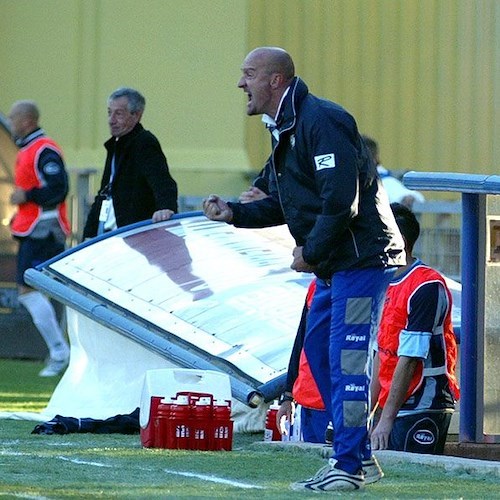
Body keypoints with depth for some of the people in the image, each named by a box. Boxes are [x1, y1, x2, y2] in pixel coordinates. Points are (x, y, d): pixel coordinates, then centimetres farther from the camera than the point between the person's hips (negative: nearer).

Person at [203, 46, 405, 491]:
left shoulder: (322, 121, -17)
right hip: (335, 265, 11)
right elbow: (282, 205, 21)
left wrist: (309, 253, -15)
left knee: (345, 360, -11)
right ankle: (355, 453, 22)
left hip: (362, 258, -11)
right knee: (318, 352, 15)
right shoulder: (285, 129, 16)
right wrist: (234, 213, 6)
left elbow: (342, 201, -23)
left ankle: (348, 468, -9)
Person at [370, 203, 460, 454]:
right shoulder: (387, 287, 15)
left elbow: (410, 359, -18)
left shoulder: (427, 287, -13)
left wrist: (386, 419, -20)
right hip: (396, 408, 9)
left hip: (423, 407, -9)